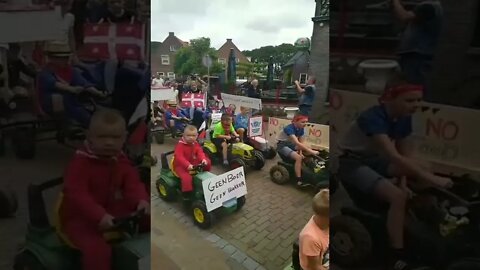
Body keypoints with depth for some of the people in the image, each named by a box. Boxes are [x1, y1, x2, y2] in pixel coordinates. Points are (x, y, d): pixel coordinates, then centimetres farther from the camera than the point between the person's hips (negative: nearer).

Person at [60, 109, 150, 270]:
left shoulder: (121, 161, 1)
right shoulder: (80, 163, -20)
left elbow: (133, 184, -7)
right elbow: (77, 195, -30)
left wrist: (141, 201, -30)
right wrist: (99, 216, -42)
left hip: (111, 210, 7)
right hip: (79, 217, -6)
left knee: (146, 219, 0)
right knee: (97, 249, -31)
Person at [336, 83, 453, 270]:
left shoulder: (404, 118, -3)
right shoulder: (374, 117, -29)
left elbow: (405, 154, 2)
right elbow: (394, 156, -38)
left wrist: (403, 182, -13)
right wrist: (431, 178, -37)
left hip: (373, 159, 9)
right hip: (351, 162, -9)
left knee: (423, 173, 0)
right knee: (398, 196, -29)